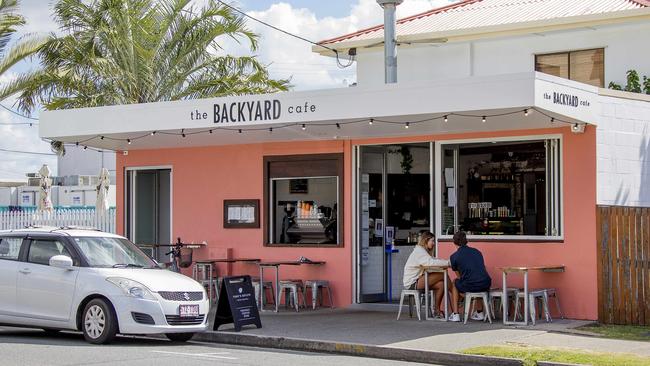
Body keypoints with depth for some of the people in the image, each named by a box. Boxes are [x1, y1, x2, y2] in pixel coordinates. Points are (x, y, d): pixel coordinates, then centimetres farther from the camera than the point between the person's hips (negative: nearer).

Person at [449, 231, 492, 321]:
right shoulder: (477, 251, 16)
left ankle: (455, 314, 23)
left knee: (455, 283, 30)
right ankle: (479, 312, 43)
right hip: (485, 285, 4)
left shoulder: (454, 257, 3)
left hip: (469, 287, -4)